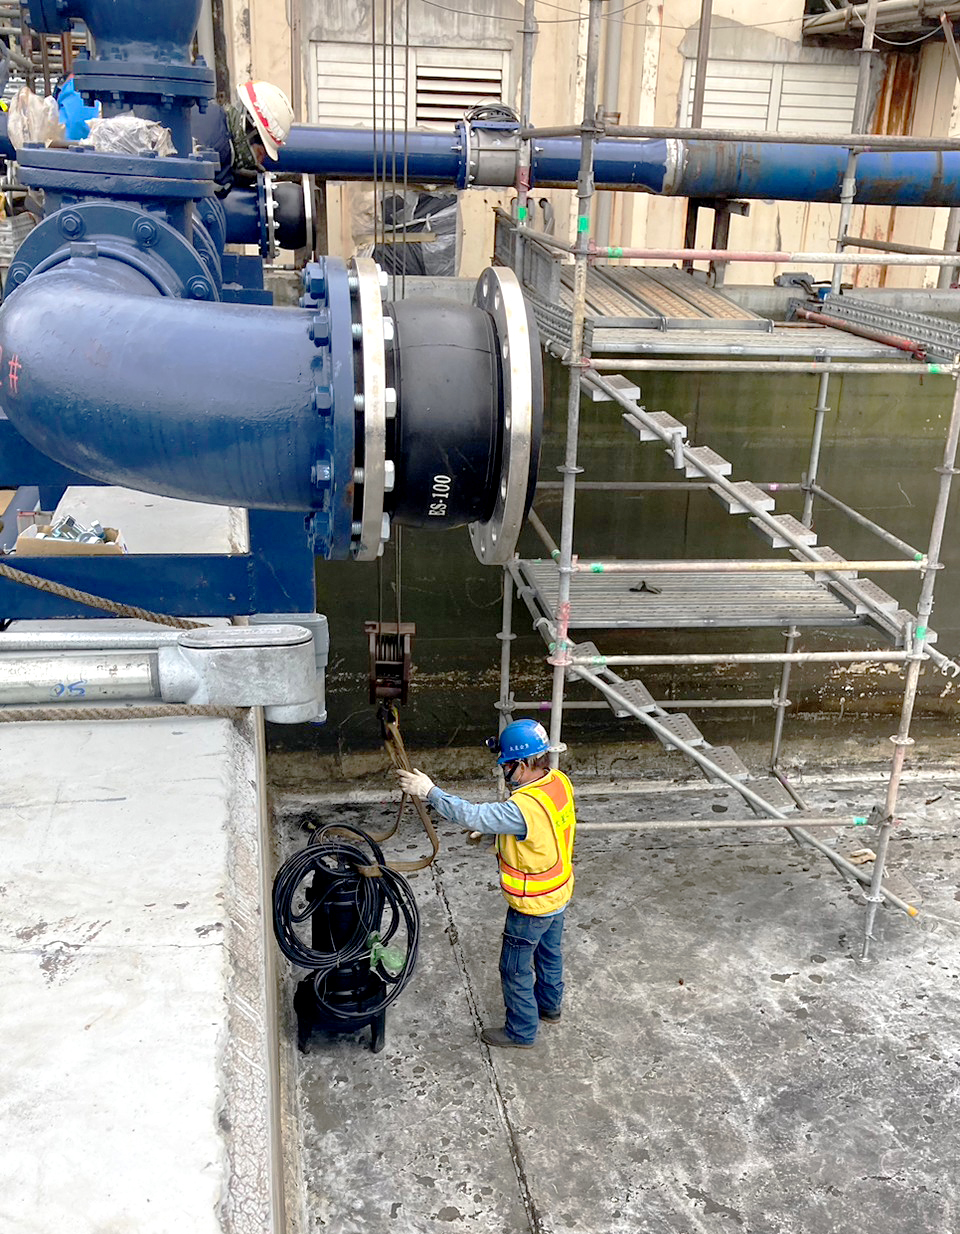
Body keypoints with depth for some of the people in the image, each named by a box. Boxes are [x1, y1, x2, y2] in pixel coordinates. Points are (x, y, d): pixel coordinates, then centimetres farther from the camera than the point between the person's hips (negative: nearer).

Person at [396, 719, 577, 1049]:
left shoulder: (525, 808, -39)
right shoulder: (559, 781, -12)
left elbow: (473, 816, -36)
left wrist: (430, 792, -30)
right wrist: (490, 831, 0)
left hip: (532, 905, -8)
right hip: (559, 892, 8)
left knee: (515, 968, 14)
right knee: (549, 952, 29)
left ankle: (522, 1031, 32)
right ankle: (549, 1006, 51)